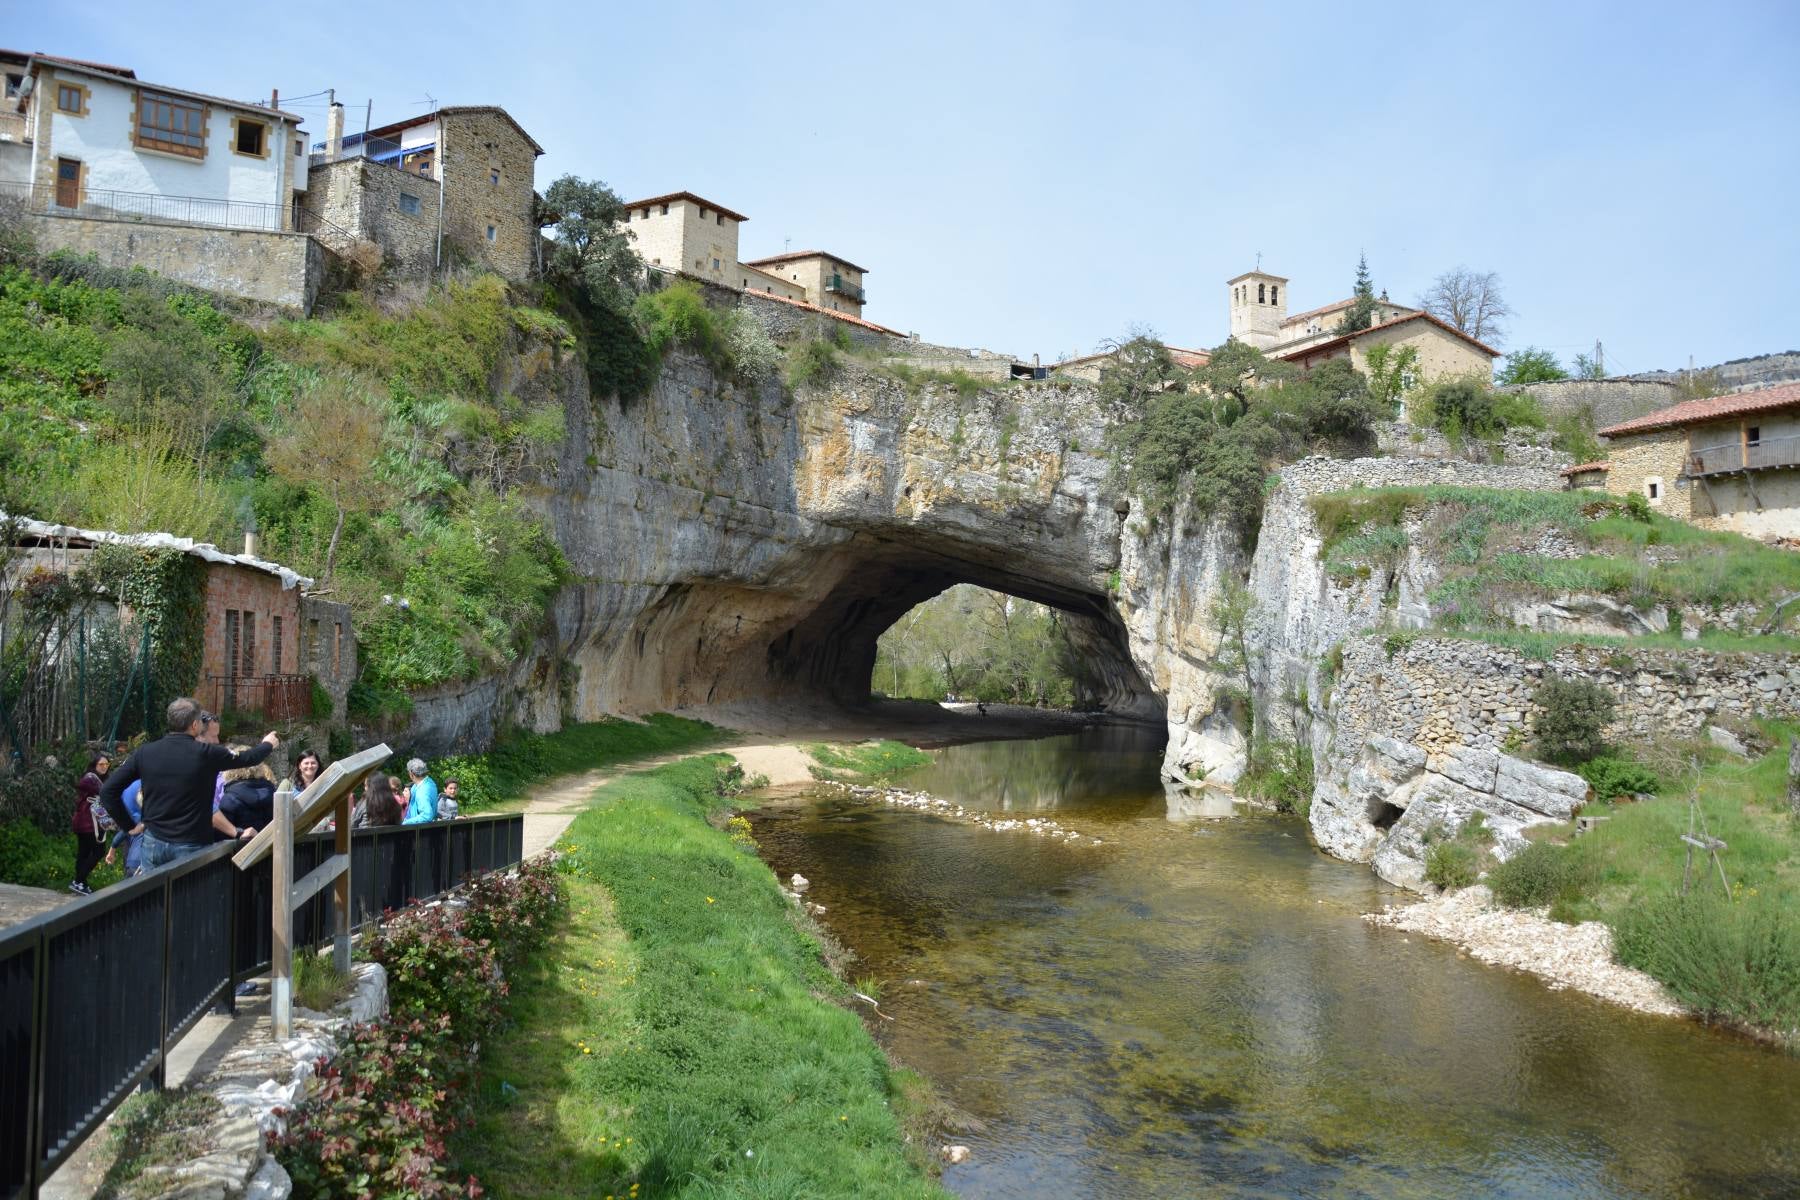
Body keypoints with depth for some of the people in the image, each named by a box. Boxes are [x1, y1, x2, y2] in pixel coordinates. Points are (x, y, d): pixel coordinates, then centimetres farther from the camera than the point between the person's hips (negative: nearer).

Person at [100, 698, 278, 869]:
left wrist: (129, 825, 6)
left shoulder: (146, 752, -3)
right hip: (191, 845, -3)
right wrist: (267, 744, 25)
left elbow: (108, 790, -3)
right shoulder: (205, 754, -12)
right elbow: (245, 759, 4)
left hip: (153, 842, 4)